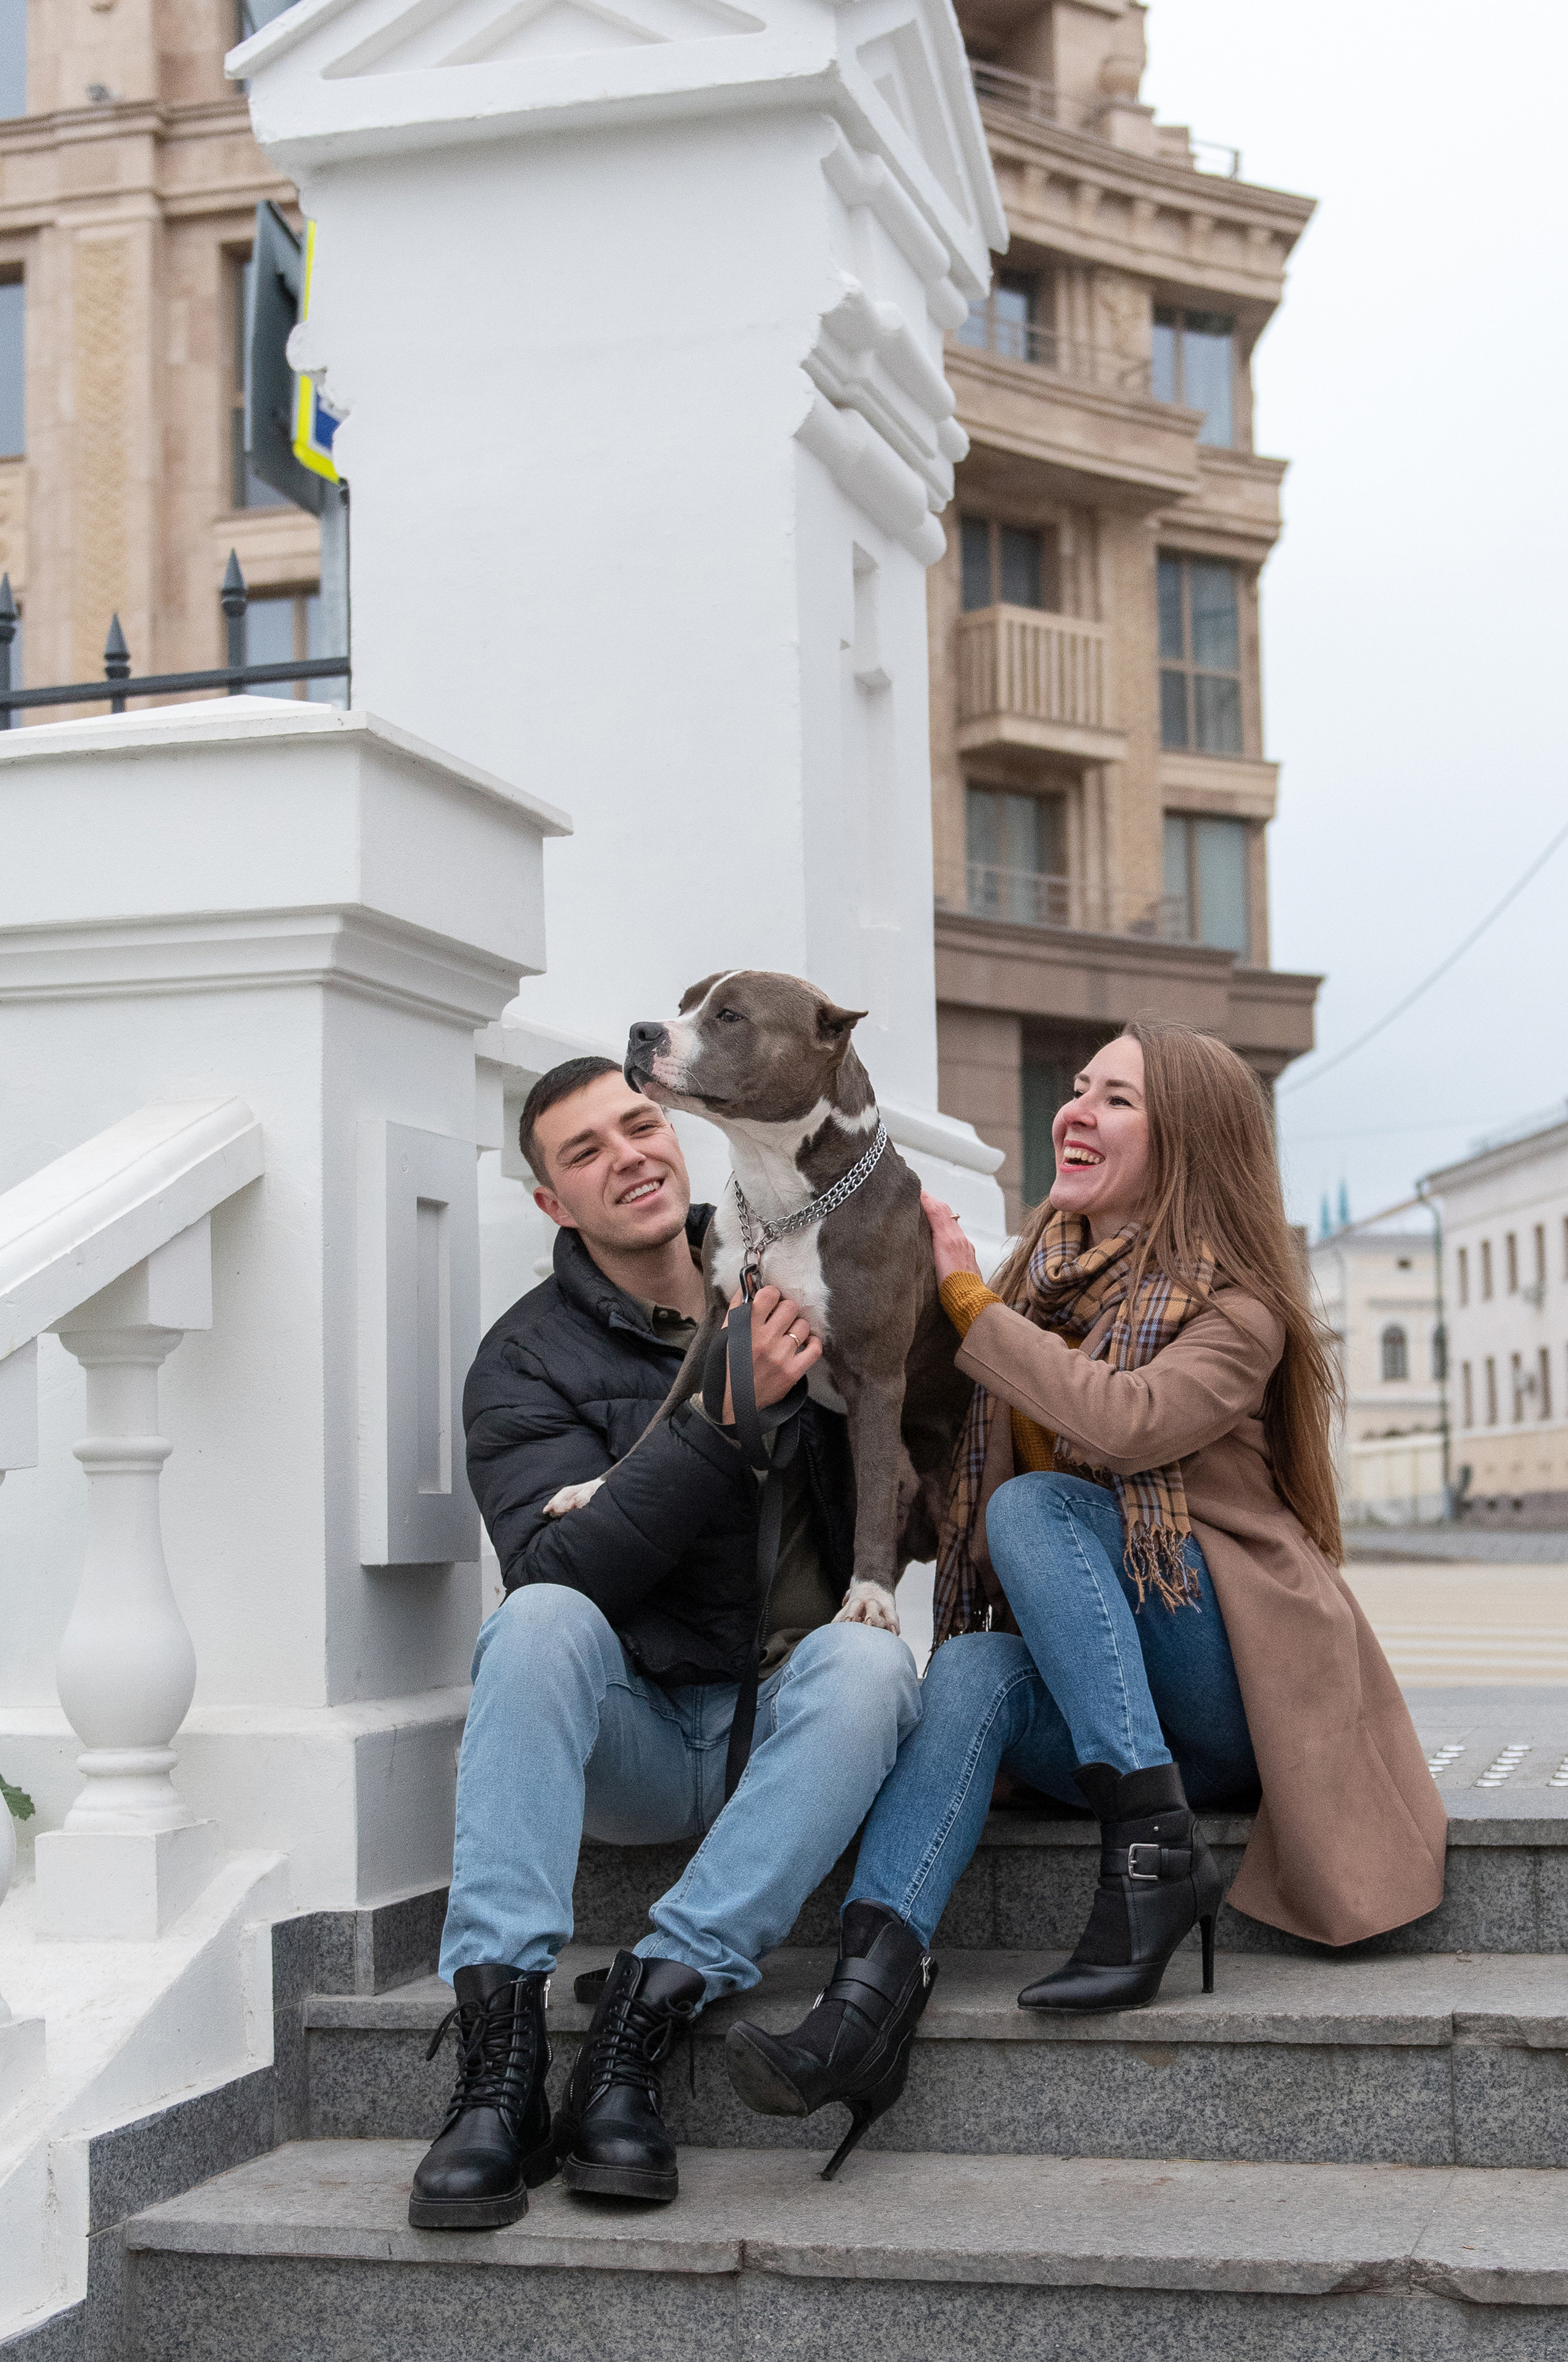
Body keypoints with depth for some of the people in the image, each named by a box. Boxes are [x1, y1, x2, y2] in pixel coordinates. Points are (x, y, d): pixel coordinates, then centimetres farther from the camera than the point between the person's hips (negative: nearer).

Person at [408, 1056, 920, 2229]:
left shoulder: (788, 1289, 9)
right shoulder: (528, 1360, 2)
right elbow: (562, 1566, -15)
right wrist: (727, 1418, -25)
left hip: (789, 1720, 1)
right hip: (634, 1733, -1)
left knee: (868, 1660, -31)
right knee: (542, 1620, -31)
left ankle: (640, 2022, -35)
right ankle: (499, 2066, -36)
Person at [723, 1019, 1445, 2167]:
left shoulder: (1235, 1310, -3)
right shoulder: (1040, 1283, 15)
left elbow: (1130, 1423, -24)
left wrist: (966, 1298, -16)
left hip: (1235, 1705, -4)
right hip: (1092, 1714, 4)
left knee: (1037, 1505, -25)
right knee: (973, 1668, -29)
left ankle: (1154, 1851, -30)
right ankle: (875, 1992, -47)